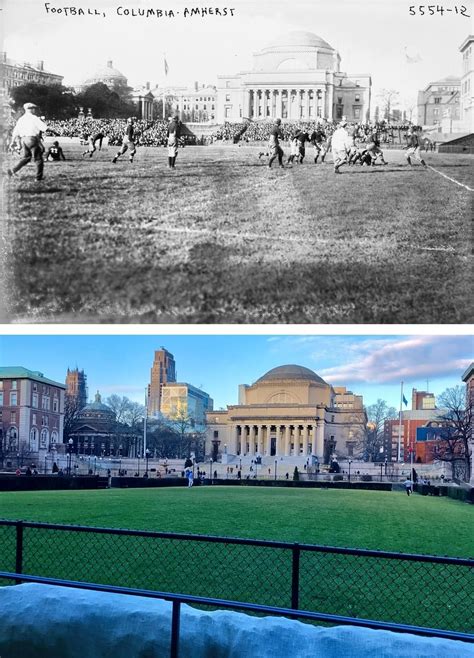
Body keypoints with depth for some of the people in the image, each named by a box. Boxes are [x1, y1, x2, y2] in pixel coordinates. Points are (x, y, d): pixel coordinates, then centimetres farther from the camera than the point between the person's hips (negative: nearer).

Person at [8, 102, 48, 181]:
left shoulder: (21, 119, 11)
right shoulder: (34, 118, -8)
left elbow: (15, 131, 16)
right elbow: (45, 128, -14)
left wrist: (13, 141, 25)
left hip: (24, 140, 7)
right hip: (33, 139, -7)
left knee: (26, 157, 17)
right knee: (38, 158, 4)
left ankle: (13, 171, 7)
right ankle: (39, 177, 5)